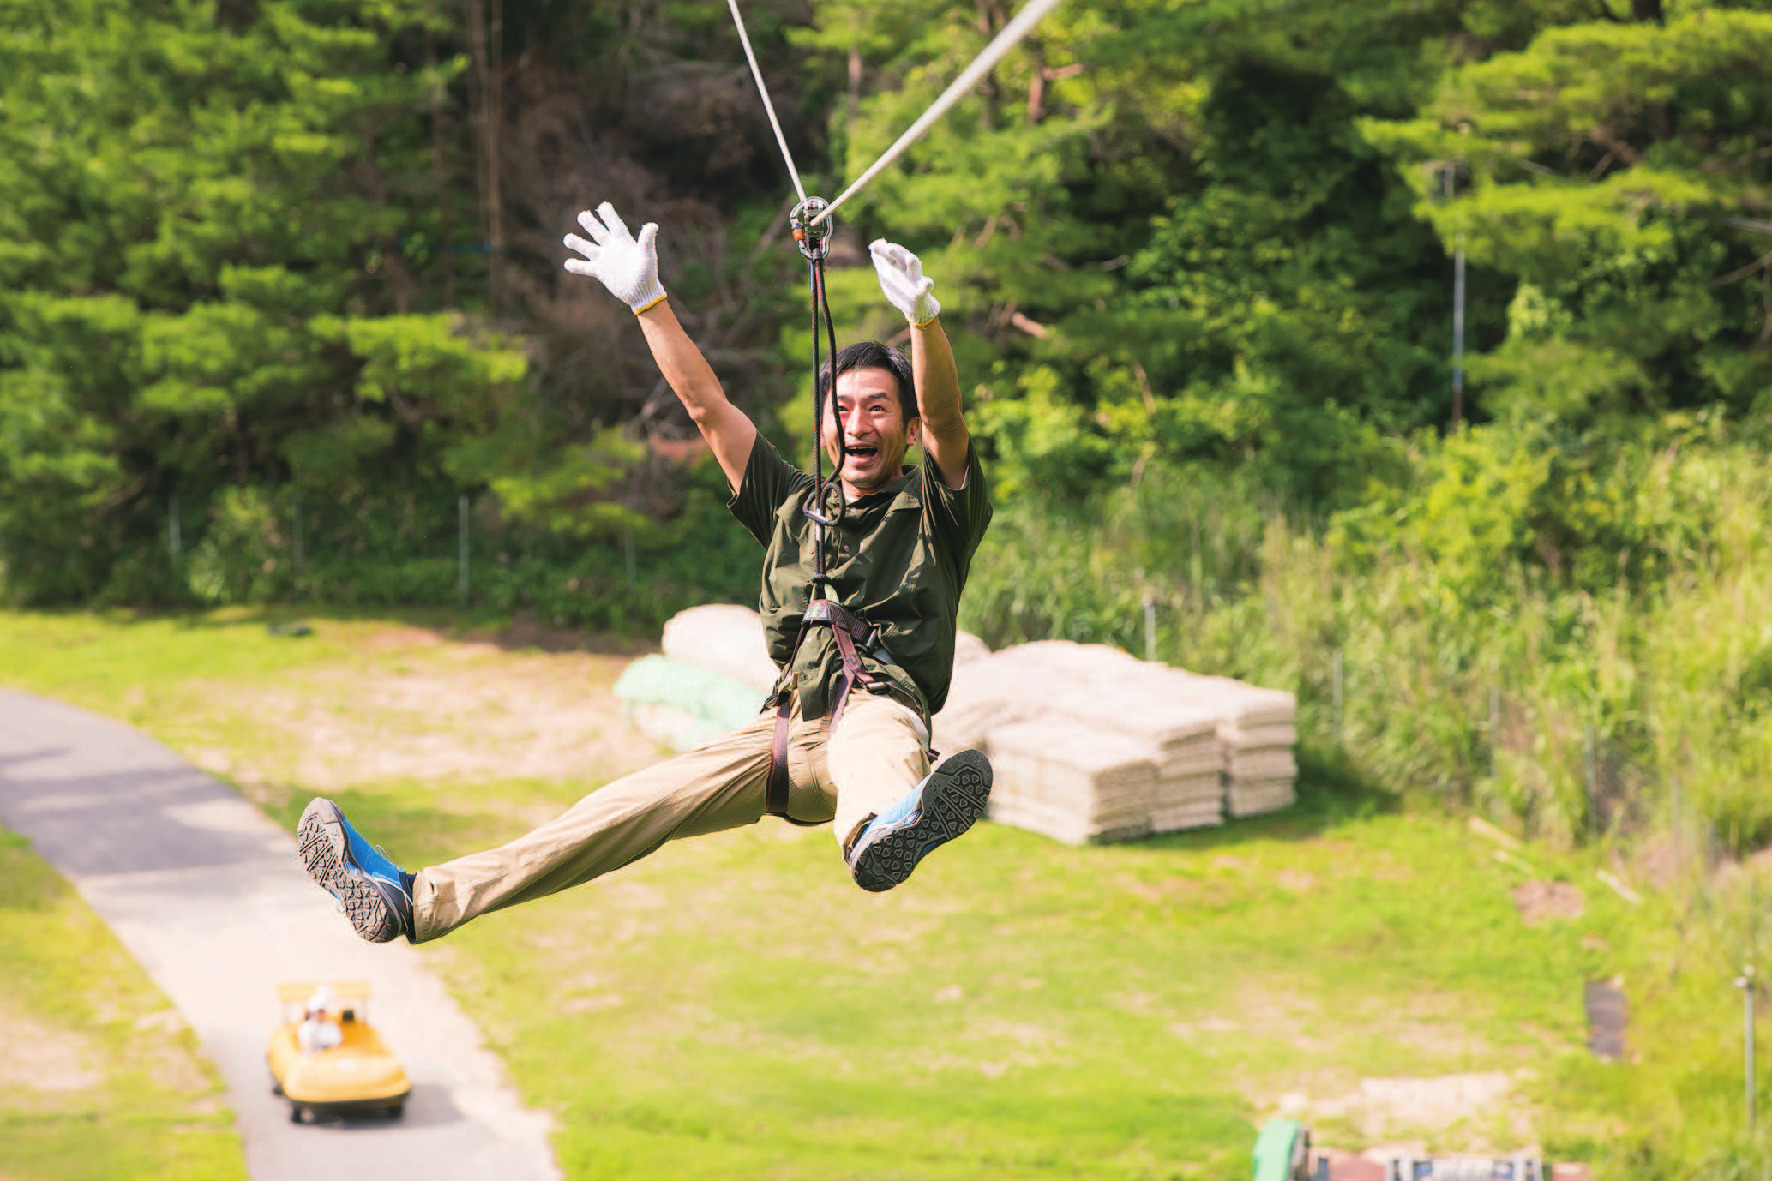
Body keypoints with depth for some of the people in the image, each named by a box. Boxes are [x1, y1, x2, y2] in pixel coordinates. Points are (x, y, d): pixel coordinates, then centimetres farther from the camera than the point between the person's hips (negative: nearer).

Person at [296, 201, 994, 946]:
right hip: (788, 728, 5)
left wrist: (922, 315, -25)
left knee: (875, 736, -41)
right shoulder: (795, 509, 25)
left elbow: (944, 417, -7)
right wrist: (646, 300, 15)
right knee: (644, 801, -10)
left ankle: (881, 833, -80)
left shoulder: (933, 512, 12)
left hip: (881, 711, -5)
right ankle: (418, 899, -16)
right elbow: (707, 407, 22)